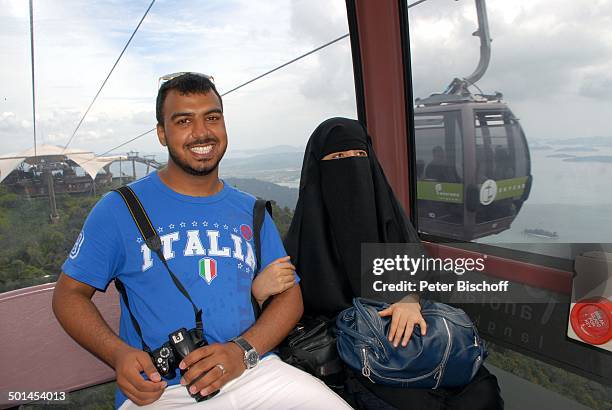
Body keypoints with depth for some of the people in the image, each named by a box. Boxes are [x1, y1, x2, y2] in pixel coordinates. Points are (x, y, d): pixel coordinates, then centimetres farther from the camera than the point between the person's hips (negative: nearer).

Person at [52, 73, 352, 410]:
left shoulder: (251, 212, 9)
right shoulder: (120, 209, 0)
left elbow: (289, 294, 7)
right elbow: (69, 294, 5)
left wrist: (244, 350, -11)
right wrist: (118, 353, -13)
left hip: (254, 371, 2)